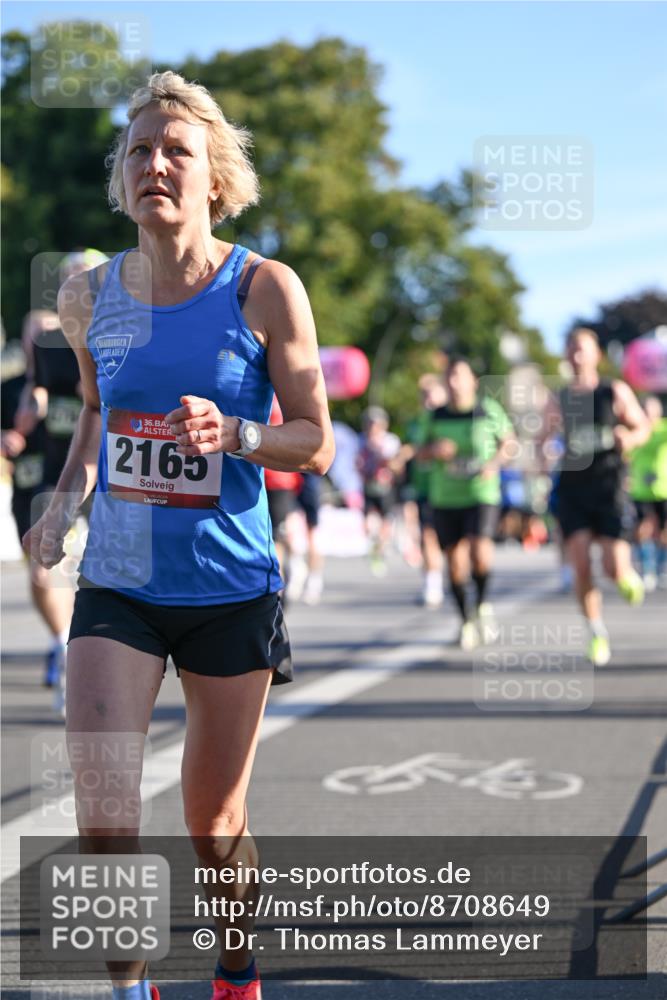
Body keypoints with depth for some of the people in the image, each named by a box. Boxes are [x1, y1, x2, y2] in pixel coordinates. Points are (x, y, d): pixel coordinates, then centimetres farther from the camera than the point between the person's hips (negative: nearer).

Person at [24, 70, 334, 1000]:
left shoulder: (264, 289, -9)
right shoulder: (90, 295, 1)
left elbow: (316, 442, -6)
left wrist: (230, 433, -24)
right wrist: (66, 502, 7)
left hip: (231, 588, -2)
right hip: (116, 583, 2)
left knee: (213, 824, 10)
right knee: (101, 810, -14)